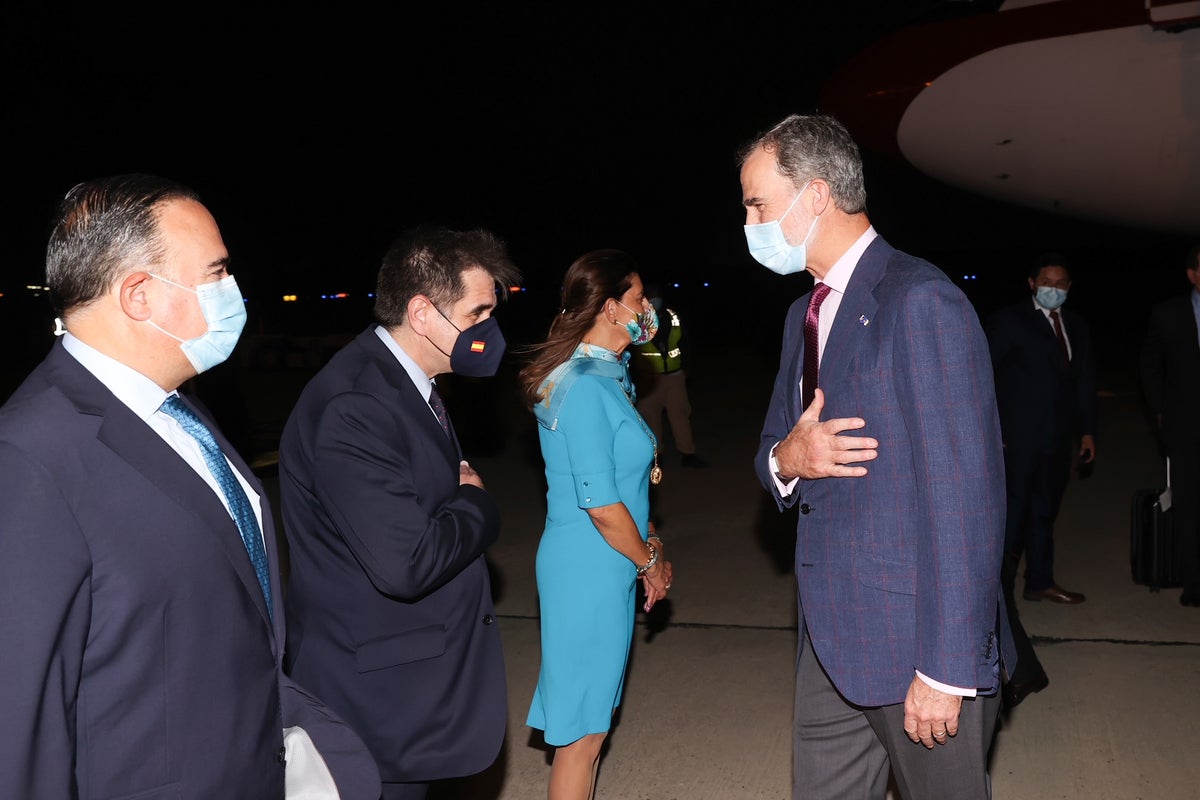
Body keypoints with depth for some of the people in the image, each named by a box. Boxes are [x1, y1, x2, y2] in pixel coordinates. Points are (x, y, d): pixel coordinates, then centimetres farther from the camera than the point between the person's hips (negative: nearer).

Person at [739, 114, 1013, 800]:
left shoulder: (921, 301, -16)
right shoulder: (806, 314, 12)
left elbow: (966, 493, -20)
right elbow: (774, 445, 18)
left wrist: (948, 668, -20)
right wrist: (786, 459, -8)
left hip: (916, 637, -8)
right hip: (834, 634, 8)